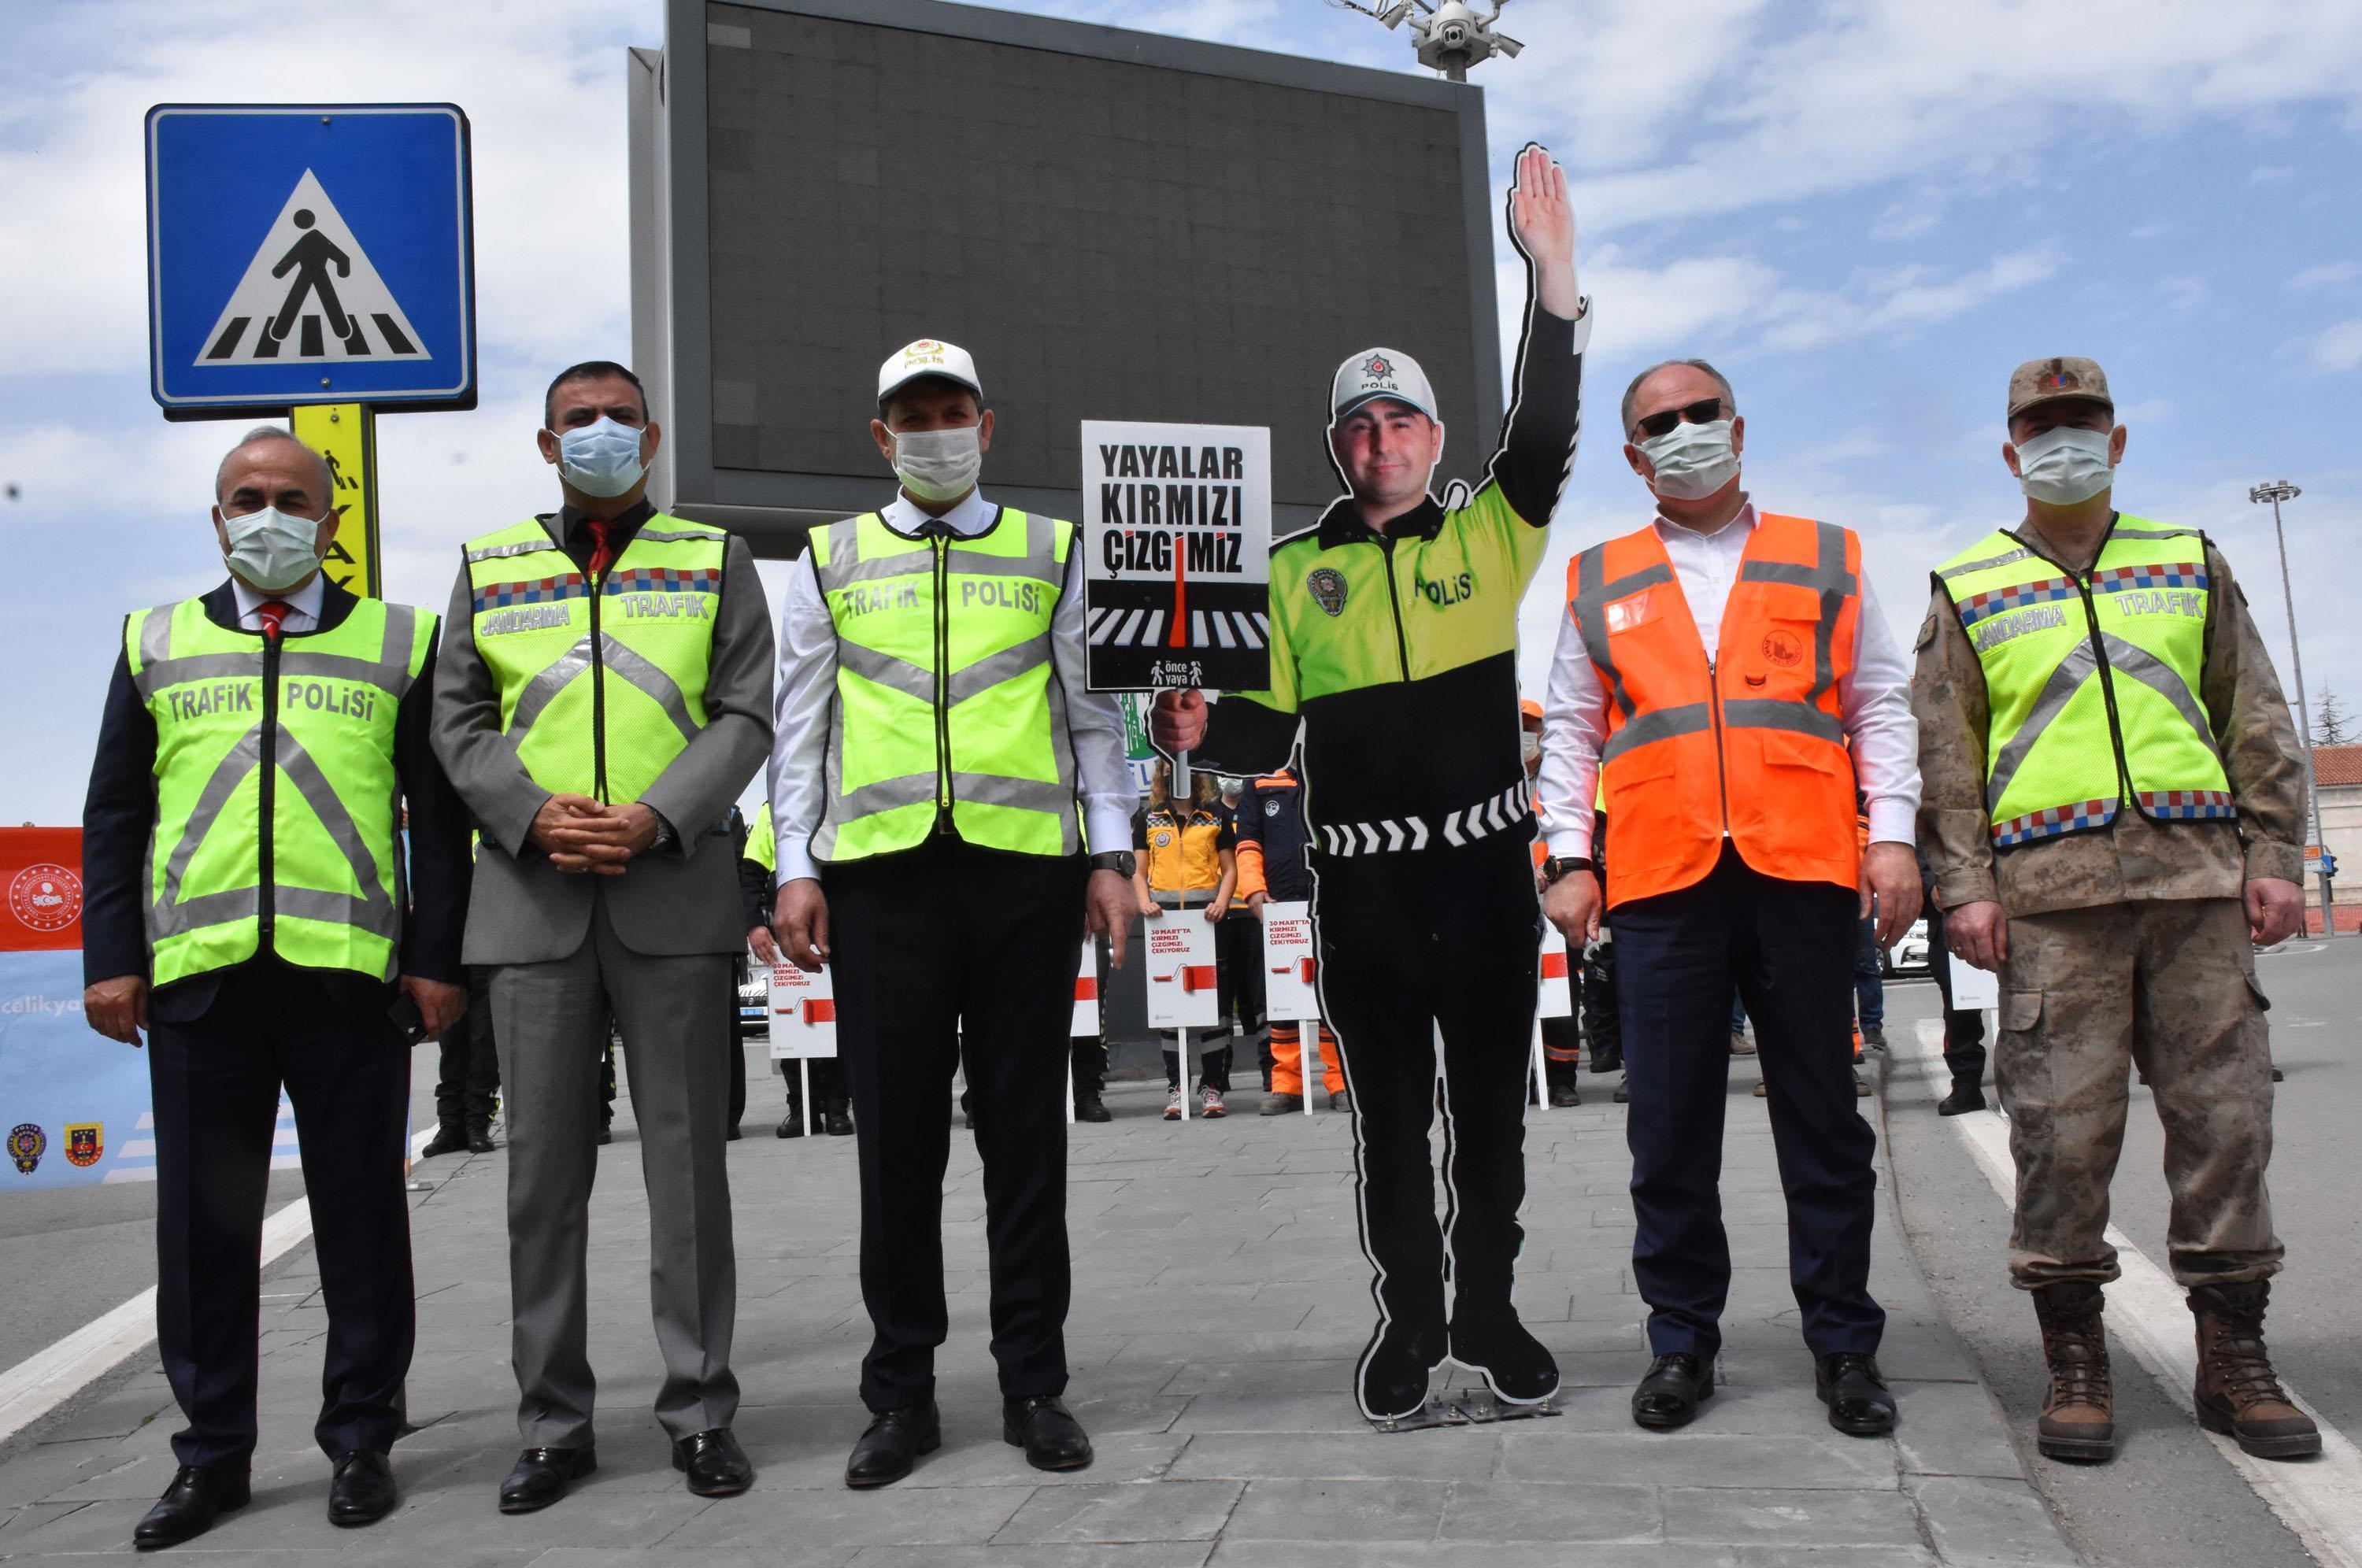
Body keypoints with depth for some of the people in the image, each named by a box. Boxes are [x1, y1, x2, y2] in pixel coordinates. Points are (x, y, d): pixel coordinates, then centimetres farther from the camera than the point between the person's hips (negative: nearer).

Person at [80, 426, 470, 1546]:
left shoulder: (399, 642, 10)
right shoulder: (155, 643, 16)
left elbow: (439, 815, 7)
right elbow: (114, 815, 14)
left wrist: (437, 959, 0)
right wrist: (111, 958, 4)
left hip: (349, 976, -2)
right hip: (197, 978, 2)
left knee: (362, 1218, 5)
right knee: (204, 1222, 7)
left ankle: (361, 1441, 18)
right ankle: (212, 1453, 21)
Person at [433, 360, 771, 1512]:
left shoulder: (713, 558, 11)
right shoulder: (488, 565, 15)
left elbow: (746, 716, 2)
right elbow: (457, 721, 10)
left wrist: (657, 818, -12)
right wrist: (535, 816, -8)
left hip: (674, 891, -1)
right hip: (533, 897, 2)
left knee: (687, 1157, 2)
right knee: (544, 1167, 5)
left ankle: (700, 1411, 12)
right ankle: (553, 1423, 15)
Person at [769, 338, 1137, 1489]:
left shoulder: (1050, 554, 14)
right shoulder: (830, 563, 14)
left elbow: (1090, 712, 13)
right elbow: (800, 725, 12)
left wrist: (1111, 854, 6)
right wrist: (796, 868, 3)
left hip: (1027, 866, 0)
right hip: (881, 873, 0)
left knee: (1024, 1131, 5)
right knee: (897, 1137, 4)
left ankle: (1034, 1385, 16)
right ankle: (901, 1394, 16)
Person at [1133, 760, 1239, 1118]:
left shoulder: (1216, 815, 11)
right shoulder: (1148, 818, 14)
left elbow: (1229, 867, 9)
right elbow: (1138, 869, 12)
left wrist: (1222, 901, -9)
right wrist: (1144, 901, -7)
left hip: (1206, 914, -1)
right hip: (1163, 915, 1)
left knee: (1214, 1000, -4)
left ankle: (1212, 1087, 1)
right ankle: (1175, 1087, 5)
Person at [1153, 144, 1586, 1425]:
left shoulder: (1488, 535, 6)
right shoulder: (1300, 569, 9)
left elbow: (1545, 426, -10)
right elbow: (1272, 726, 8)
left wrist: (1553, 274, -20)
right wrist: (1206, 728, -14)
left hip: (1487, 864, 0)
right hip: (1361, 877, 1)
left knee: (1491, 1100, 8)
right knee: (1389, 1109, 8)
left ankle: (1487, 1310, 24)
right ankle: (1409, 1317, 22)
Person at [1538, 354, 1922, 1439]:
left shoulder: (1827, 560, 15)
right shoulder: (1599, 583, 16)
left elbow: (1882, 707, 12)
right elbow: (1568, 732, 15)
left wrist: (1894, 833, 1)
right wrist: (1567, 858, 4)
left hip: (1805, 872, 0)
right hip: (1663, 882, 1)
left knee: (1822, 1116, 5)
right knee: (1670, 1126, 3)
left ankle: (1843, 1345, 16)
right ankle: (1682, 1339, 16)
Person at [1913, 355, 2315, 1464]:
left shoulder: (2192, 565, 18)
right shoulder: (1967, 590, 12)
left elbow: (2257, 723, 15)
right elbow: (1944, 752, 6)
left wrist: (2273, 856, 5)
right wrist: (1962, 886, -4)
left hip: (2197, 874, 2)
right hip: (2050, 888, -2)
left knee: (2224, 1108, 2)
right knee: (2064, 1122, -4)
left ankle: (2232, 1359, 14)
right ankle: (2074, 1364, 8)